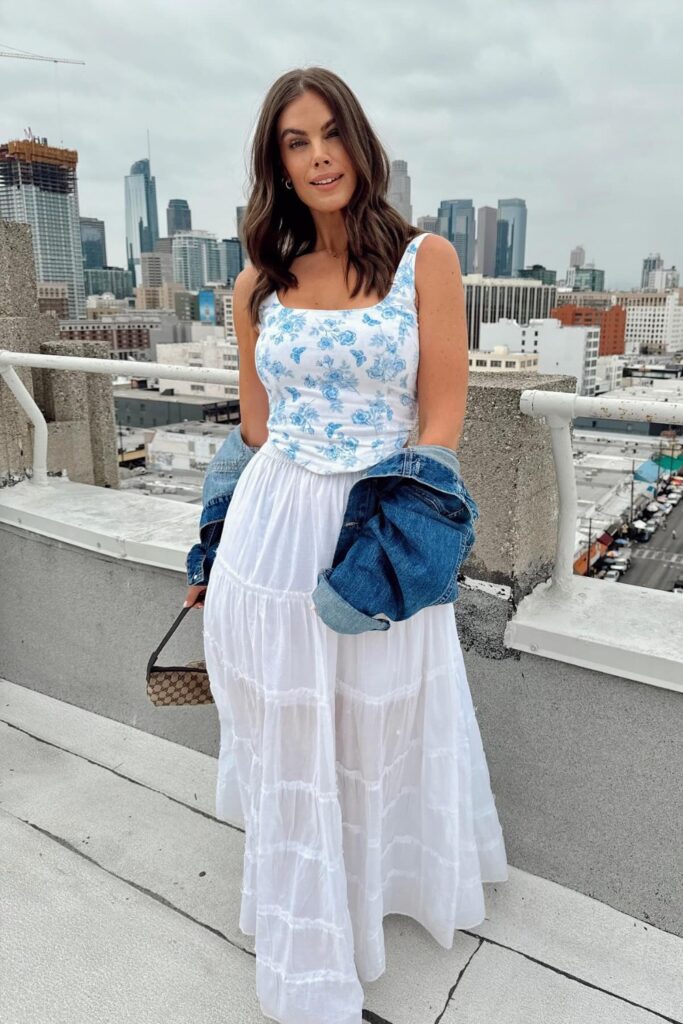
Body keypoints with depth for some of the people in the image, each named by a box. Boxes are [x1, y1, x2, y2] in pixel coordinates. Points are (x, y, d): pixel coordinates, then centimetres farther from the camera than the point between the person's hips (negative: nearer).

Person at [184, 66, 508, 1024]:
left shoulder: (425, 260, -2)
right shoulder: (259, 287, 6)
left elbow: (441, 420, -6)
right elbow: (255, 428, 12)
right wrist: (220, 544, 13)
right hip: (273, 535, 3)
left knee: (383, 740, 17)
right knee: (287, 753, 14)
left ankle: (386, 888, 49)